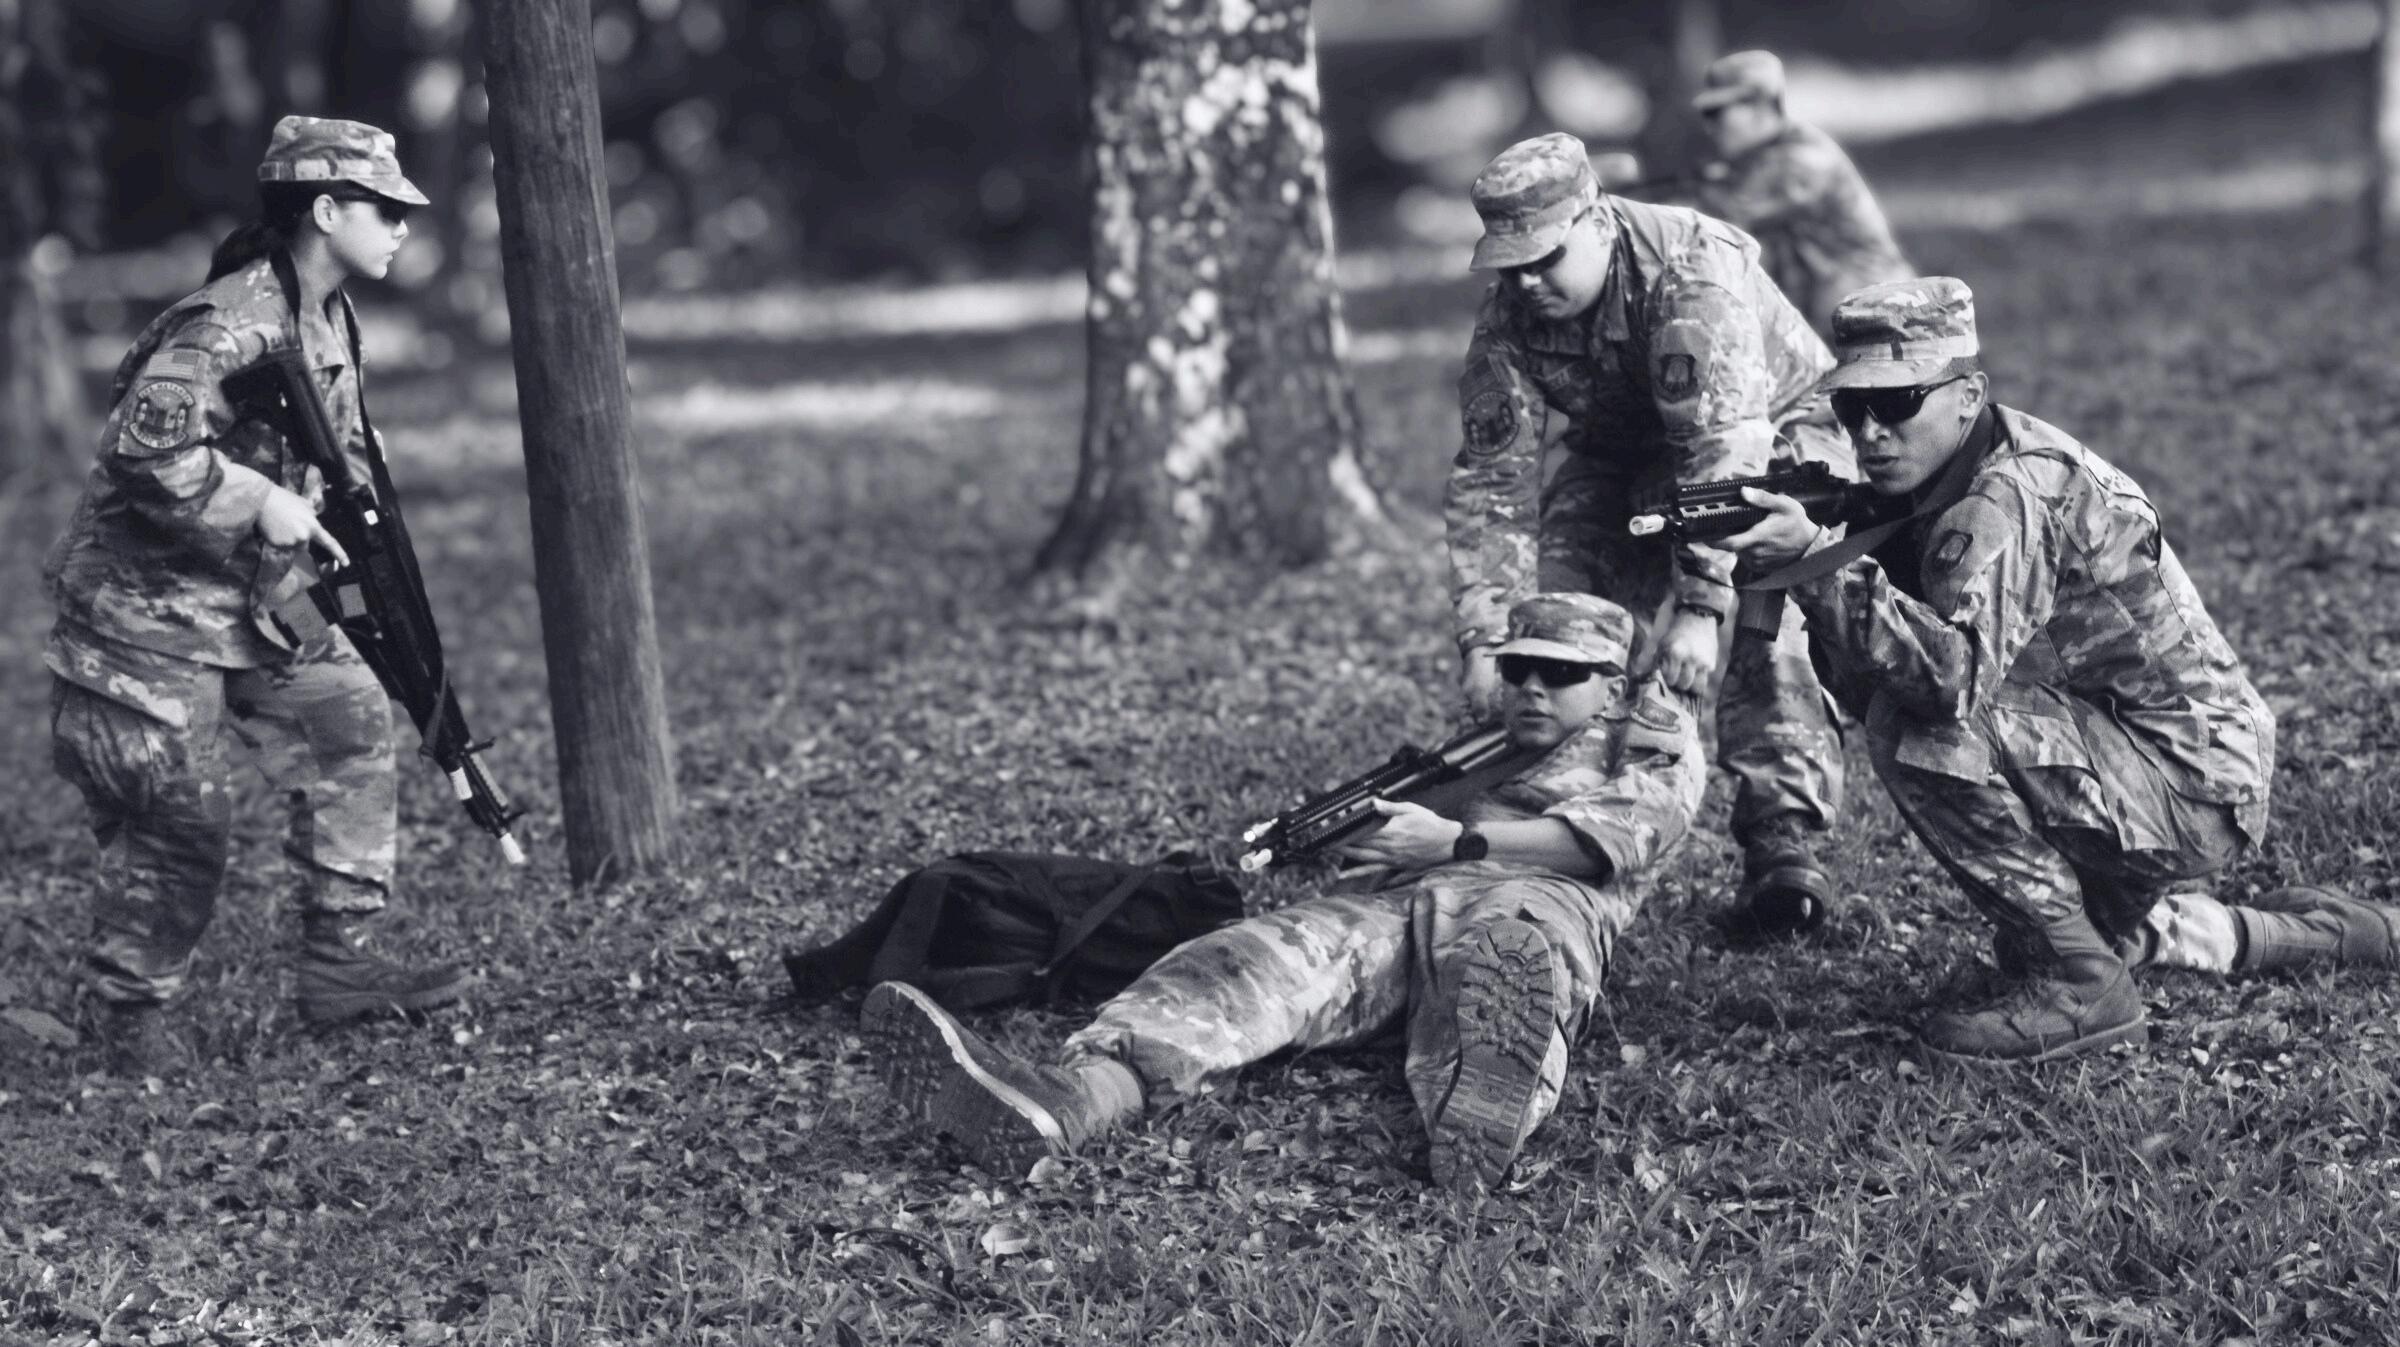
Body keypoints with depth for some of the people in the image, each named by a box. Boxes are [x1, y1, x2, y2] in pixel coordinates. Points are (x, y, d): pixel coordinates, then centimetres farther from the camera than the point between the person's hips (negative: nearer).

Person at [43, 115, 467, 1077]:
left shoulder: (330, 320, 7)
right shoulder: (231, 325, -24)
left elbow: (340, 448, 20)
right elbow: (142, 449, -32)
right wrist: (262, 501, -27)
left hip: (254, 600, 9)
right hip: (150, 605, -9)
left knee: (349, 726, 6)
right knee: (179, 815, -5)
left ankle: (334, 966, 14)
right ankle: (130, 1016, 14)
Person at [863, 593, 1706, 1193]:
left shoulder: (1654, 743, 26)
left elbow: (1617, 834, 3)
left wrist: (1456, 840, -5)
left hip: (1531, 901, -3)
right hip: (1391, 901, 4)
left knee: (1501, 967, -42)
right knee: (1255, 960, -27)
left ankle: (1473, 1155, -75)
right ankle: (1055, 1105, -55)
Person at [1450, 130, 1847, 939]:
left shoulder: (1693, 273, -35)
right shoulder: (1509, 320, -18)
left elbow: (1724, 449, -41)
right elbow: (1493, 482, -19)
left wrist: (1700, 608, -49)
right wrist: (1485, 640, -29)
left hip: (1775, 430, -5)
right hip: (1623, 461, 5)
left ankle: (1782, 837, -29)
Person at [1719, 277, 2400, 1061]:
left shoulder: (2007, 498, -23)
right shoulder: (1936, 489, 6)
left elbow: (1955, 677, -38)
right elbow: (1867, 689, 0)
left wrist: (1822, 566, -37)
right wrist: (1815, 574, -16)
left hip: (2194, 789, -10)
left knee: (1924, 732, -24)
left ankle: (2080, 990, -14)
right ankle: (2310, 936, 38)